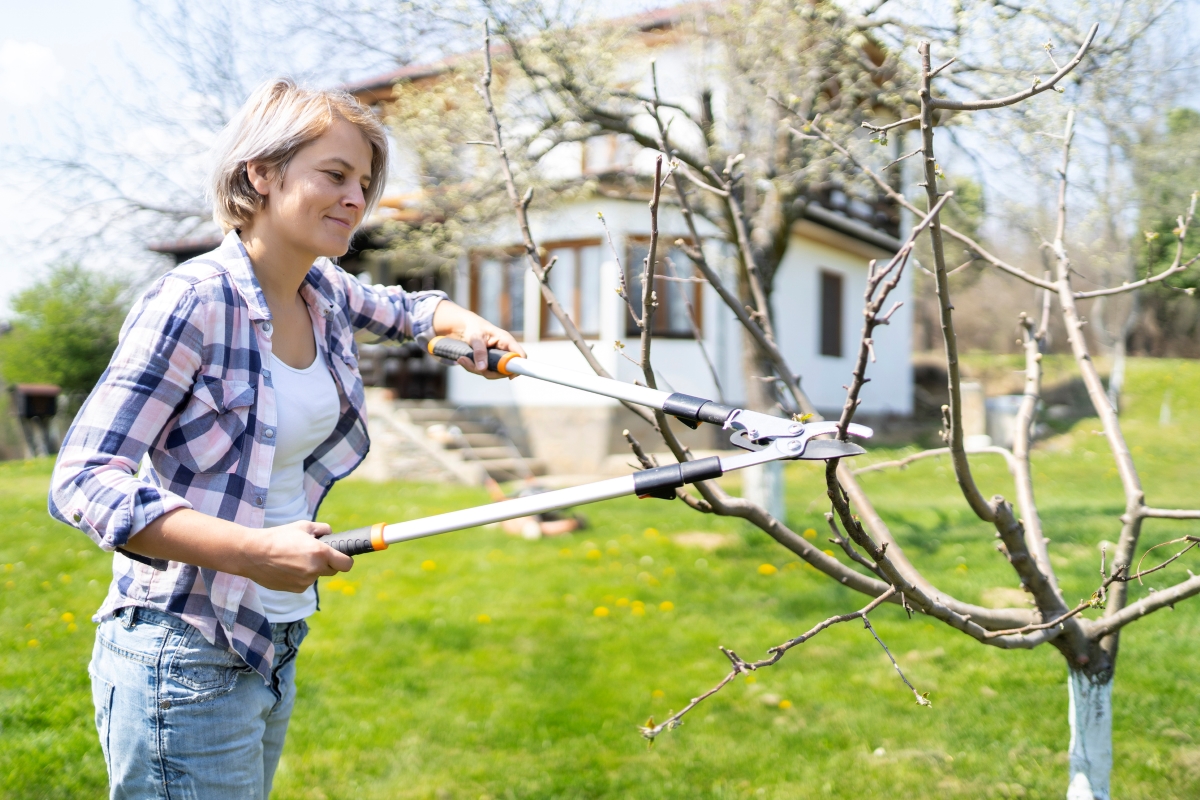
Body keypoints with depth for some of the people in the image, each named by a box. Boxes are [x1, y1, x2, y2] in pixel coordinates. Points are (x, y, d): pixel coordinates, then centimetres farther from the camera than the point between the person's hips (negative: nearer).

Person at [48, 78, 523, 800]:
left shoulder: (325, 291, 4)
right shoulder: (194, 300, -18)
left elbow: (401, 309, 27)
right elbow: (81, 481, -21)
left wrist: (464, 322, 5)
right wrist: (253, 550, -30)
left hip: (275, 649, 8)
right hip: (186, 659, -7)